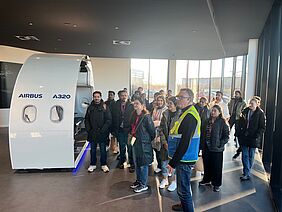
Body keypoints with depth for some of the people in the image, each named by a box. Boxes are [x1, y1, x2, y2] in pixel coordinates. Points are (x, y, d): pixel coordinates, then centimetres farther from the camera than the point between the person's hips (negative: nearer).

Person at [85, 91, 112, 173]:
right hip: (92, 133, 3)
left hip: (102, 133, -3)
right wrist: (88, 129, -2)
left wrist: (103, 130, -14)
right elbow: (87, 120, 9)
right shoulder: (90, 107, 6)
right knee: (93, 149, 13)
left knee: (103, 149, 7)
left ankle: (103, 164, 21)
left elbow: (109, 120, -8)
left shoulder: (105, 107, -4)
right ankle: (93, 164, 26)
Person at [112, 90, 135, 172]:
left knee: (130, 147, 1)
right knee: (122, 146, 16)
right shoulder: (115, 106, 3)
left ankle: (132, 164, 13)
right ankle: (122, 161, 34)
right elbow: (113, 119, 3)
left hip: (128, 129, -2)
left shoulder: (131, 106, -4)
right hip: (119, 130, 3)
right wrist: (114, 130, -1)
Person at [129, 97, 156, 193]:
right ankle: (138, 181, 34)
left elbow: (151, 130, -12)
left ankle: (144, 185, 17)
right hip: (135, 142, 8)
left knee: (143, 164, 4)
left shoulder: (146, 117, -17)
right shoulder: (134, 115, 6)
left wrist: (150, 140, -2)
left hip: (143, 143, -8)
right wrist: (132, 136, 13)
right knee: (136, 163, 18)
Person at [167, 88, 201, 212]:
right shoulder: (188, 112, 11)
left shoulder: (189, 116, -23)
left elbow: (185, 142, -27)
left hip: (184, 159, -11)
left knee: (183, 190, 1)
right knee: (184, 187, 26)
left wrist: (173, 162, -22)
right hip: (183, 157, 11)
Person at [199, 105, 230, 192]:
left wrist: (220, 144, -16)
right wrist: (202, 144, 5)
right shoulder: (206, 122, 7)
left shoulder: (222, 123, -7)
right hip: (206, 147, 5)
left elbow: (226, 136, -7)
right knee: (206, 164, 16)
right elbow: (202, 133, 12)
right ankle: (206, 180, 35)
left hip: (216, 149, -5)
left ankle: (216, 184, 22)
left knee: (216, 166, 6)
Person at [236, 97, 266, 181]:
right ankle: (247, 174, 11)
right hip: (244, 137, 3)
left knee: (251, 156, 9)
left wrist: (257, 136, -17)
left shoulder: (260, 114, -7)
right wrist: (237, 134, 0)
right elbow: (239, 124, 6)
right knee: (245, 156, 4)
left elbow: (262, 127, -7)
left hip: (253, 139, -3)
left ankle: (246, 173, 21)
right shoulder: (245, 111, 2)